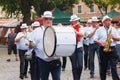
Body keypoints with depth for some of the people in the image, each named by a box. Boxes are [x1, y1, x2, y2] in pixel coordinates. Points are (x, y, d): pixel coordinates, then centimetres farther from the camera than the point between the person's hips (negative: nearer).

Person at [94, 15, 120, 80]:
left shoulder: (113, 29, 11)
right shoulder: (99, 30, 5)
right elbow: (95, 40, 1)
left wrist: (113, 37, -9)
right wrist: (101, 42, -16)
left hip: (112, 49, 1)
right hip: (103, 49, 0)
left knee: (113, 66, -5)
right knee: (103, 66, 7)